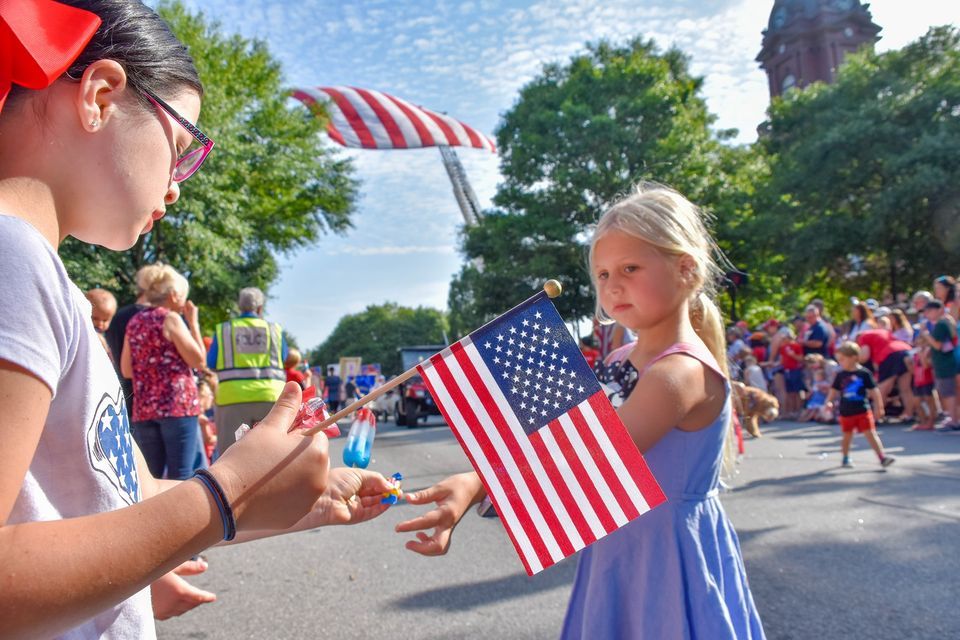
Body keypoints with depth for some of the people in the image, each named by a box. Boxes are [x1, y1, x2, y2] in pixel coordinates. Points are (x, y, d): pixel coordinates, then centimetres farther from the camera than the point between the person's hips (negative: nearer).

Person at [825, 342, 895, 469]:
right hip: (846, 412, 3)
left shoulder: (864, 373, -7)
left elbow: (874, 391, -3)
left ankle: (882, 457, -4)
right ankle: (846, 458, 30)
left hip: (863, 411, -3)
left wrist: (878, 407, -4)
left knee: (871, 434, -6)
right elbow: (834, 390, 6)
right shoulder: (840, 375, 1)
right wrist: (829, 402, -11)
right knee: (847, 436, 15)